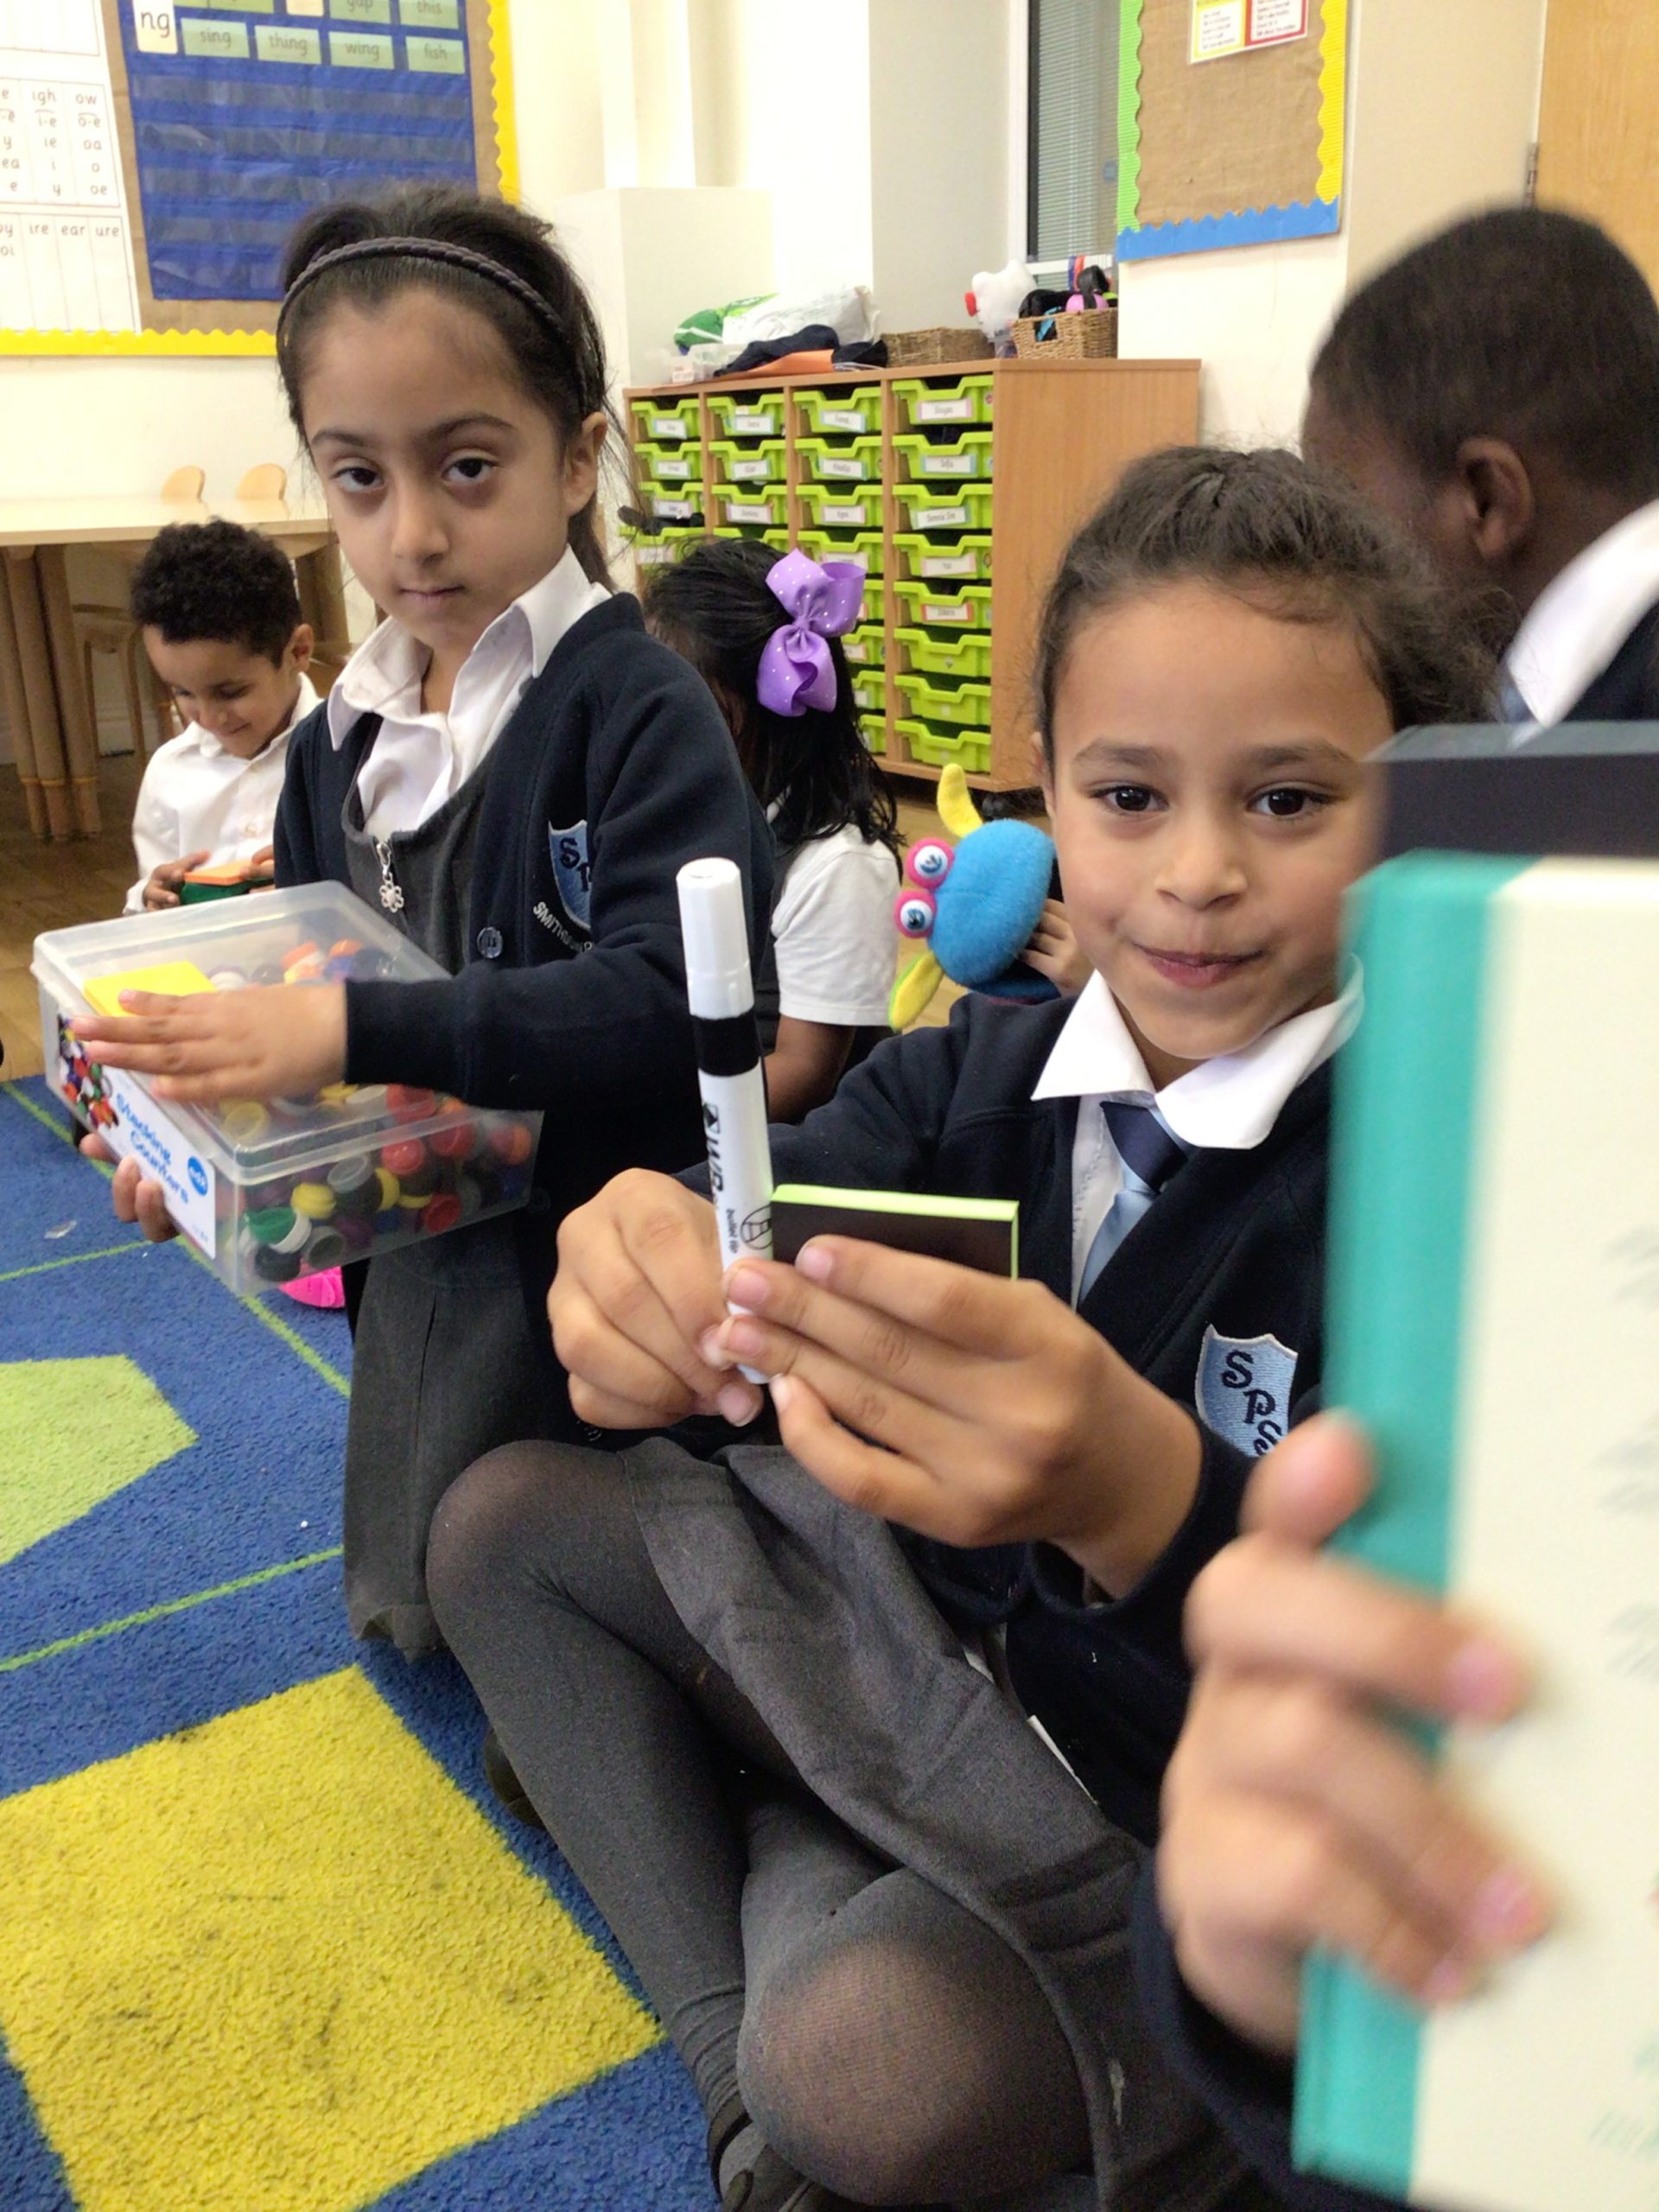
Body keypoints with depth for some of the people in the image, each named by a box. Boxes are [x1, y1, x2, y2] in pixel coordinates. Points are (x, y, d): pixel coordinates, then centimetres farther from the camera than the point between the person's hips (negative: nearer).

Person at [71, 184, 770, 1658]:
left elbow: (674, 999, -31)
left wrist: (358, 1031, -35)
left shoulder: (638, 709, -18)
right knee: (416, 1617, 21)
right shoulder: (342, 746, 4)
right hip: (424, 1267, 7)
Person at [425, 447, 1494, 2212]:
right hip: (933, 1649, 6)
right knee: (502, 1520, 6)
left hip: (1202, 1801, -5)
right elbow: (761, 1223, -19)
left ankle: (785, 1861, 5)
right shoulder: (974, 1072, -4)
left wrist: (1139, 1493, -50)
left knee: (871, 2070, -32)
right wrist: (649, 1285, -44)